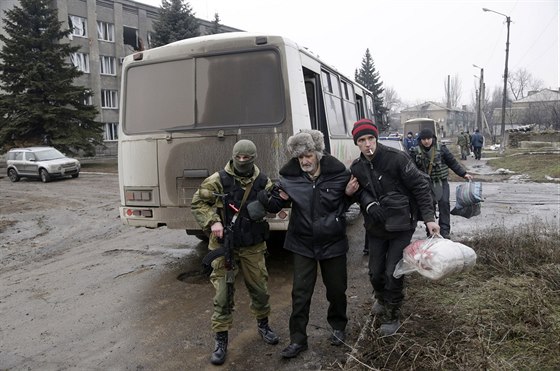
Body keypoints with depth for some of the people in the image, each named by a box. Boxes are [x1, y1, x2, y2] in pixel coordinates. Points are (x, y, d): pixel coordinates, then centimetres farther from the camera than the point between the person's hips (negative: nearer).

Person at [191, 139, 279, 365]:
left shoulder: (262, 182, 0)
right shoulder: (219, 180, -9)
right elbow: (198, 203, -4)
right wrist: (212, 222, -19)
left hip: (253, 246, 3)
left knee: (260, 289, 13)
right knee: (223, 294, 1)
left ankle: (263, 325, 39)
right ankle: (221, 340, 17)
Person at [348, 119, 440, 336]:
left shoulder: (397, 158, -17)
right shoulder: (356, 168, -2)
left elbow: (420, 186, -14)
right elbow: (359, 192, 2)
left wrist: (429, 217, -17)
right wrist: (369, 204, -21)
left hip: (401, 227, -4)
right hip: (376, 228, 4)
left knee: (393, 273, -2)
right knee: (376, 273, 13)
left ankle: (392, 316, 20)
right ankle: (382, 298, 46)